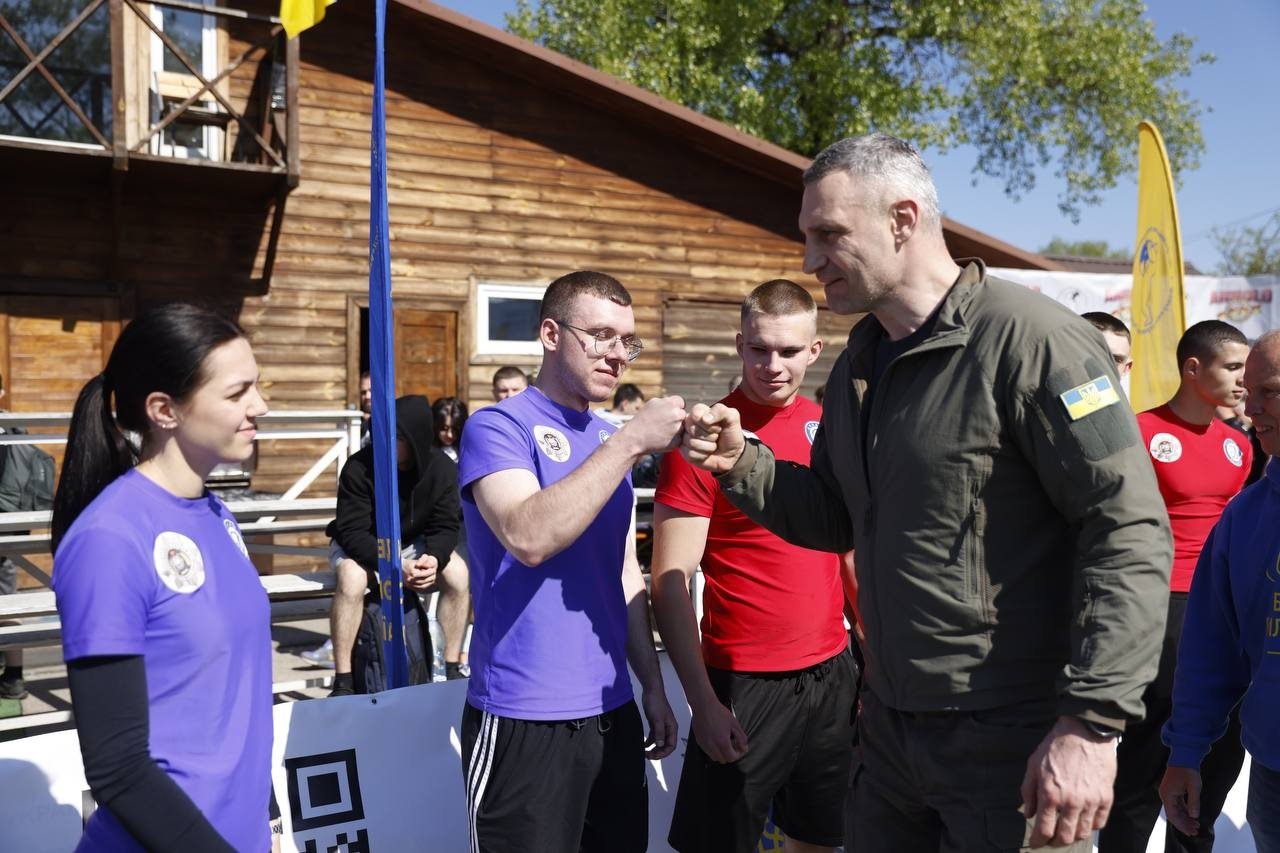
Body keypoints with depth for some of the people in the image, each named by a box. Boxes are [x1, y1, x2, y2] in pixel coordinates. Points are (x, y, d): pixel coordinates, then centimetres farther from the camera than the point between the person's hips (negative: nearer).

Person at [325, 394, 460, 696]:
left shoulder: (442, 469, -17)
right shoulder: (359, 467, -27)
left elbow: (445, 526, -11)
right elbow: (352, 533, -25)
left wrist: (434, 558, -33)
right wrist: (395, 565, -39)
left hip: (413, 544, 3)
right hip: (359, 546, -3)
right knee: (351, 580, -36)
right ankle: (342, 682, -26)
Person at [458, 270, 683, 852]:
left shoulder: (611, 441, 10)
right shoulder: (498, 427, -9)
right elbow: (529, 537, -27)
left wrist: (652, 684, 14)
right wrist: (631, 443, -25)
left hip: (612, 710, 6)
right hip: (525, 719, -6)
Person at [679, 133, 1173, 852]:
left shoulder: (1029, 337, -16)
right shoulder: (859, 362, 10)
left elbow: (1130, 531, -19)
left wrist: (1091, 722, -23)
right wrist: (741, 464, -1)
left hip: (1014, 745, -7)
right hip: (890, 731, 8)